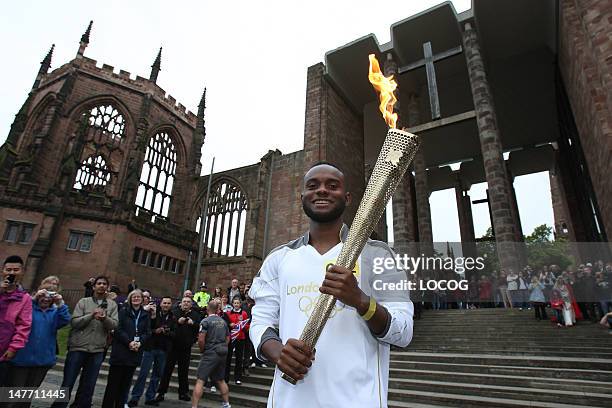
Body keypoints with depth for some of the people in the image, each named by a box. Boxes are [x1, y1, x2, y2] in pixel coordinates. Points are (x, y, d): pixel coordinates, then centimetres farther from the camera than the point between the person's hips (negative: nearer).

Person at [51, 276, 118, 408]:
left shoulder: (112, 305, 5)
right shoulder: (83, 302, 1)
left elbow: (114, 325, -3)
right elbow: (74, 322, -7)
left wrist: (105, 318, -23)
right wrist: (92, 315, -20)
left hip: (97, 350, 2)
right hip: (78, 348, -2)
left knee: (88, 386, 13)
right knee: (67, 383, 7)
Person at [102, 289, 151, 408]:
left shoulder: (145, 315, 8)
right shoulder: (123, 311, -1)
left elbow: (147, 332, 5)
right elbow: (118, 329, -9)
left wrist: (139, 342, -13)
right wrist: (129, 342, -17)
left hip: (135, 352, 3)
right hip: (120, 351, -3)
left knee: (126, 382, 10)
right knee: (114, 381, 2)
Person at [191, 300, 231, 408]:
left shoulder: (206, 321, -10)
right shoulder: (223, 321, 10)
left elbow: (201, 340, -17)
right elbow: (228, 338, 16)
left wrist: (202, 350, 0)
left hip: (210, 353, -7)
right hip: (222, 354, 7)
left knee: (200, 381, -2)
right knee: (221, 380, 19)